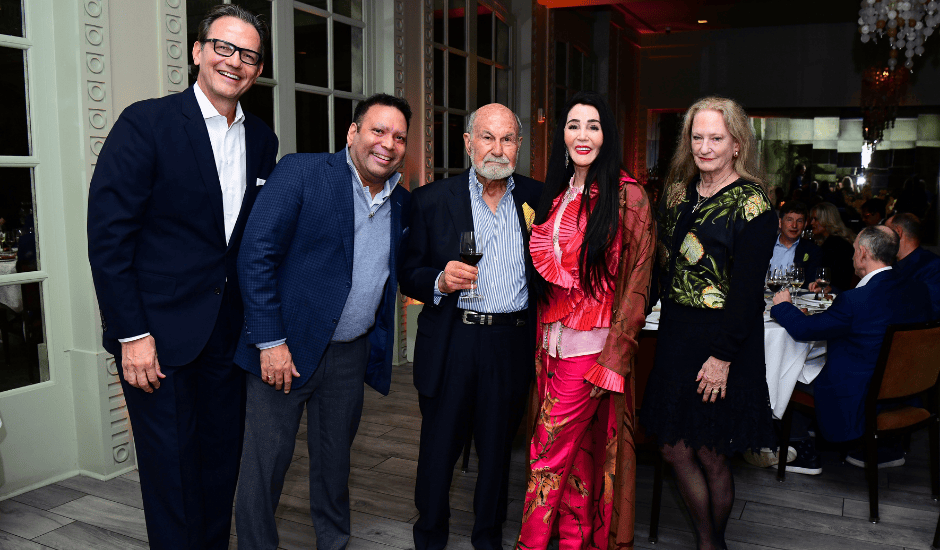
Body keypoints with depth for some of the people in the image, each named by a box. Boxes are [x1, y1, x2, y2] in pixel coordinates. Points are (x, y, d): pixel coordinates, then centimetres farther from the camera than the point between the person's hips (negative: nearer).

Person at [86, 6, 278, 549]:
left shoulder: (263, 140, 8)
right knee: (173, 469, 5)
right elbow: (108, 235, -12)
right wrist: (132, 335, -14)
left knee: (222, 461, 15)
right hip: (160, 331, -5)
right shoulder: (146, 123, -9)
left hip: (229, 331, 5)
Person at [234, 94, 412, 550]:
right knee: (267, 460, 4)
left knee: (335, 456, 19)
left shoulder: (402, 202, 7)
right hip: (288, 347, -5)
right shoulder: (301, 172, -10)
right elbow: (256, 255, -14)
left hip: (352, 353, 5)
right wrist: (271, 342, -17)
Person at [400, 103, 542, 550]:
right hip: (451, 343, -1)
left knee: (497, 450, 15)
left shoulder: (536, 198, 5)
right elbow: (409, 274, 0)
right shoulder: (432, 200, 0)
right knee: (438, 448, 11)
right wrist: (440, 281, -20)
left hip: (512, 345, 2)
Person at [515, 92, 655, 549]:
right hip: (553, 343, 6)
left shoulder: (627, 195, -7)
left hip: (592, 345, -6)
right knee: (577, 453, 14)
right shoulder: (556, 196, 12)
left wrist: (612, 359, -13)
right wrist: (542, 341, 9)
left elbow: (635, 283, -10)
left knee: (549, 456, -1)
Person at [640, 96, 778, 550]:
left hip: (724, 342, -6)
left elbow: (747, 288, -14)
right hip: (676, 334, 6)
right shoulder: (679, 192, 9)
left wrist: (723, 355, -17)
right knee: (674, 448, 9)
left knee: (710, 456, 6)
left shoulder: (752, 203, -10)